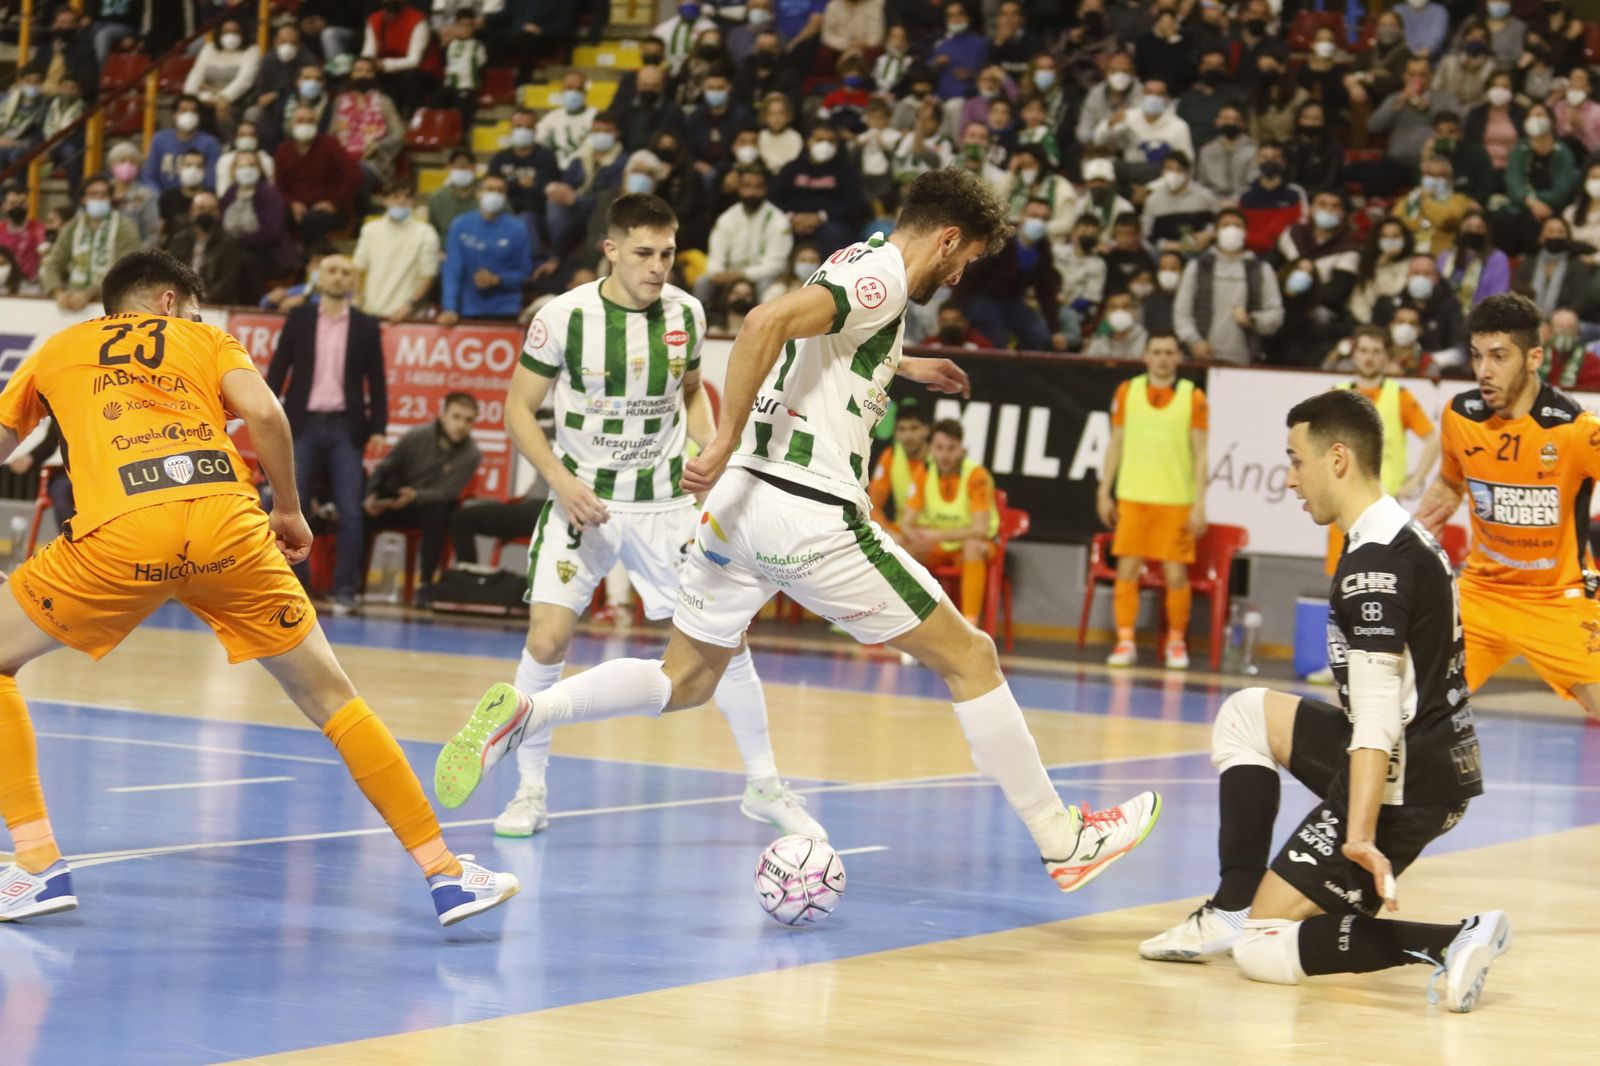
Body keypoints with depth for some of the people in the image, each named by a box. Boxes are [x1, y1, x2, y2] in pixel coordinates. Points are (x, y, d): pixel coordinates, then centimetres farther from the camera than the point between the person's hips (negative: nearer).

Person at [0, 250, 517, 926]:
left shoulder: (58, 349, 30)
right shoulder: (205, 339, 27)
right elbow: (263, 413, 8)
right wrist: (288, 510, 20)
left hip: (121, 532, -1)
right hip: (228, 524, 1)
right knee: (331, 697, 15)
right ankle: (445, 874, 13)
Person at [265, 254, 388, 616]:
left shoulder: (366, 327, 5)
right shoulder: (299, 319, 6)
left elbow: (376, 381, 5)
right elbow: (278, 369, 5)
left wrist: (378, 428, -3)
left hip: (345, 428, 0)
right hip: (304, 425, 0)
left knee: (350, 513, -5)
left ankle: (345, 591, 0)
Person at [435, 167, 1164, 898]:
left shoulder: (853, 264, 18)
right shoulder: (883, 276, -10)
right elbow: (767, 323, -27)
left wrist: (900, 367, 48)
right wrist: (727, 439, -26)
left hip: (741, 500, 9)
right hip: (811, 515, -9)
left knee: (683, 681, 18)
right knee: (968, 657, 4)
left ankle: (520, 713, -3)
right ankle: (1062, 841, 9)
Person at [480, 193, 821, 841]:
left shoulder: (685, 314, -2)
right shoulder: (564, 317, -13)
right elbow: (519, 407, -5)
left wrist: (710, 450, -1)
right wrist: (561, 481, -18)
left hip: (667, 502, 2)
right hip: (583, 499, -2)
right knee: (546, 641, -15)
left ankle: (763, 786, 13)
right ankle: (530, 791, 3)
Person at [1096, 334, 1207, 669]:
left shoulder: (1193, 398, 1)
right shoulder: (1127, 392, 6)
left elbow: (1200, 455, 1)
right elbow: (1116, 444, 11)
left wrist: (1199, 504, -5)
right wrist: (1104, 492, 6)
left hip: (1176, 501, -2)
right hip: (1132, 498, 2)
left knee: (1176, 573, -1)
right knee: (1127, 569, -2)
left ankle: (1176, 642, 14)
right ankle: (1125, 642, 4)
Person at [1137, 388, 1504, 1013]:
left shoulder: (1373, 562, -18)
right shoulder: (1406, 537, 13)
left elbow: (1379, 716, -27)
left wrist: (1359, 838, -34)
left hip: (1402, 784, -10)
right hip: (1438, 762, 10)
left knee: (1263, 953, -7)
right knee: (1246, 714, 22)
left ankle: (1452, 943, -20)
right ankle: (1234, 909, 14)